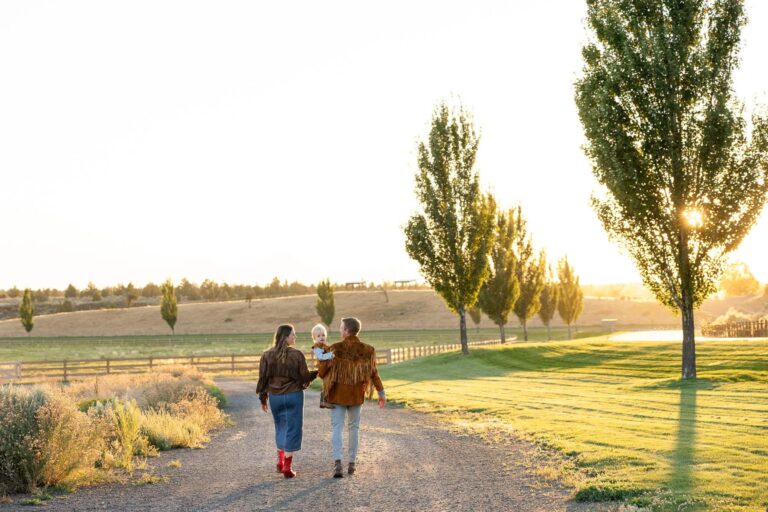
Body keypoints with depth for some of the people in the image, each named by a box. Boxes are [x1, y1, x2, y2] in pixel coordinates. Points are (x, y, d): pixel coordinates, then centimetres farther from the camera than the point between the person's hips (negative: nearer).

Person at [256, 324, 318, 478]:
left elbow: (263, 378, 2)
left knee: (280, 427, 21)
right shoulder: (297, 355, -11)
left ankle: (280, 462, 24)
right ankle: (287, 467, 2)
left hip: (275, 396, 4)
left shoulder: (267, 355, 0)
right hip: (294, 396, -4)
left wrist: (263, 398, 11)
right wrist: (317, 372, 14)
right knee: (293, 429, 3)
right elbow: (305, 377, -5)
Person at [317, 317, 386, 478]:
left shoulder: (335, 349, -13)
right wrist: (381, 393, 8)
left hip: (338, 394, -2)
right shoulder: (366, 350, -5)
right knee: (354, 427, 15)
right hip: (357, 395, 3)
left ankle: (337, 462, -19)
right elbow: (373, 373, -1)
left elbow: (322, 372, -8)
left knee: (336, 428, 0)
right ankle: (352, 463, 17)